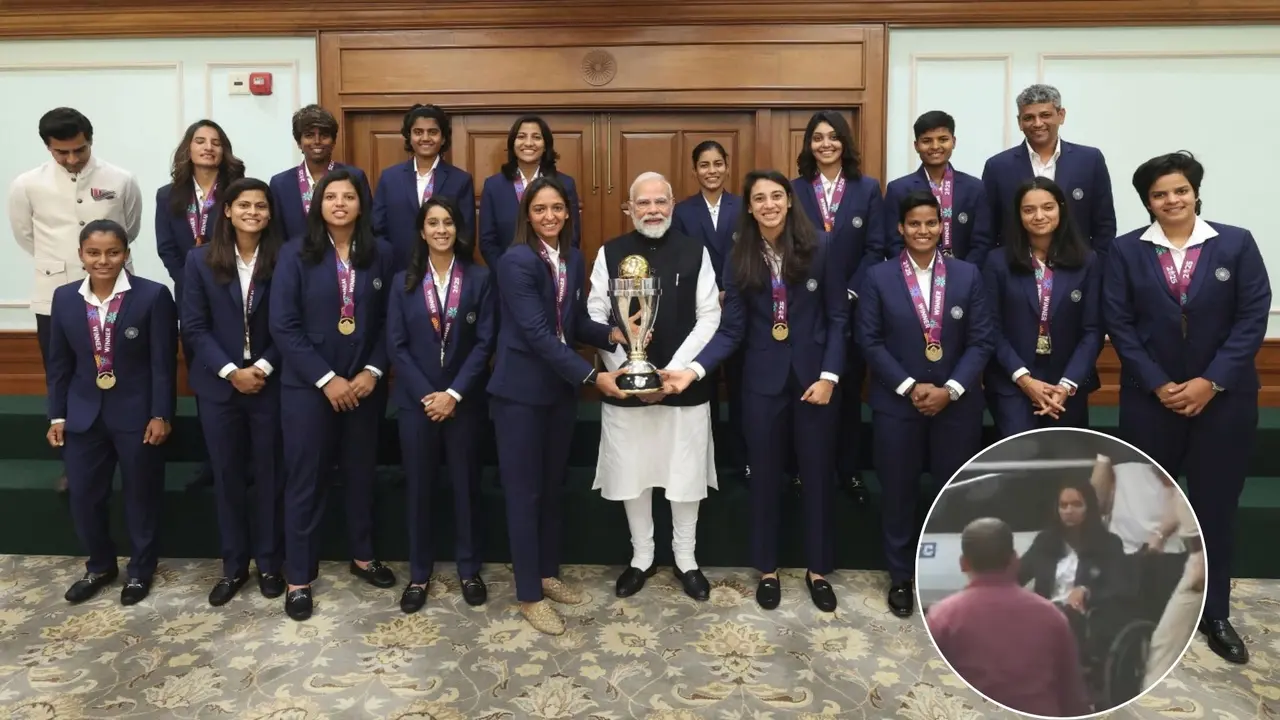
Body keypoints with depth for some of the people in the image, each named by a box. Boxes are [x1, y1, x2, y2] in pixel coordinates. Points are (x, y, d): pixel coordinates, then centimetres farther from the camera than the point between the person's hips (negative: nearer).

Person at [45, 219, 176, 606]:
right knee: (83, 494, 11)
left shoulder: (153, 296, -11)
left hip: (137, 413, -4)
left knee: (140, 494, 10)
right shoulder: (64, 298, 2)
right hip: (84, 414, 4)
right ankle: (100, 566, 33)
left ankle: (140, 569, 29)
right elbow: (59, 363, 7)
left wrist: (161, 414, -12)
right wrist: (57, 415, 5)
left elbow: (163, 362, -10)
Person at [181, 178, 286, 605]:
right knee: (227, 477, 10)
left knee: (269, 475, 8)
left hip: (270, 384, -1)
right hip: (219, 385, 1)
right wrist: (231, 371, -12)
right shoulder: (200, 260, 0)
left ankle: (269, 563, 23)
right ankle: (233, 565, 24)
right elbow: (194, 327, -3)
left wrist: (264, 367, -14)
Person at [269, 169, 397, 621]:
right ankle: (299, 577, 18)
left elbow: (389, 321, 2)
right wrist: (326, 379, -15)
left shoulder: (380, 253, 1)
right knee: (305, 480, 5)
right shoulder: (296, 255, -5)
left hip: (364, 384, 2)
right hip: (308, 386, -2)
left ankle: (362, 557, 33)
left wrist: (373, 371, -10)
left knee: (361, 473, 14)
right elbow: (284, 327, -10)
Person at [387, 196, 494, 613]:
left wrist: (455, 393, -13)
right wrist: (426, 395, -11)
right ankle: (419, 574, 21)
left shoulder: (479, 278, 0)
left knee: (466, 485, 8)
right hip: (416, 400, 1)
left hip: (465, 400, -1)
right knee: (419, 487, 8)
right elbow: (396, 346, -1)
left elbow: (485, 342, -5)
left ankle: (469, 570, 23)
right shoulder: (404, 282, 4)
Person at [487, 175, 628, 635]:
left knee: (553, 487, 17)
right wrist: (592, 376, -27)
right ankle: (529, 595, 15)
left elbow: (575, 322, 9)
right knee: (524, 492, 3)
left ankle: (548, 574, 33)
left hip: (560, 388, 7)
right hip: (520, 391, -7)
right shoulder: (516, 261, -17)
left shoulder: (574, 259, 6)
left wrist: (613, 334, -11)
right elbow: (537, 333, -23)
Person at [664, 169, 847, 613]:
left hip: (815, 375, -1)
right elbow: (731, 330, -5)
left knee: (817, 474, 10)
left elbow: (838, 318, -3)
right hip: (763, 379, 1)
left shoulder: (823, 248, -6)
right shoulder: (740, 259, -2)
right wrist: (694, 369, -19)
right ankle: (767, 569, 28)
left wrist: (829, 375, -11)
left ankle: (818, 570, 27)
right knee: (765, 476, 11)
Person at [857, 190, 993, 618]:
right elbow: (869, 341, -6)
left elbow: (981, 340, -1)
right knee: (898, 493, 8)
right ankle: (901, 577, 25)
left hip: (956, 404, 1)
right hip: (897, 403, -1)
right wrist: (909, 387, -13)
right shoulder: (878, 277, -1)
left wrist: (950, 389, -13)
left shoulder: (967, 275, 3)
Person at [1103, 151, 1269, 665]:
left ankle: (1214, 612, 21)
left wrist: (1211, 381, -13)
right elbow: (1118, 325, -4)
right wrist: (1159, 384, -12)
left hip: (1223, 397, 0)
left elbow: (1253, 318, -5)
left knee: (1215, 505, 7)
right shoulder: (1126, 251, 0)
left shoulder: (1237, 244, 0)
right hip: (1150, 397, 0)